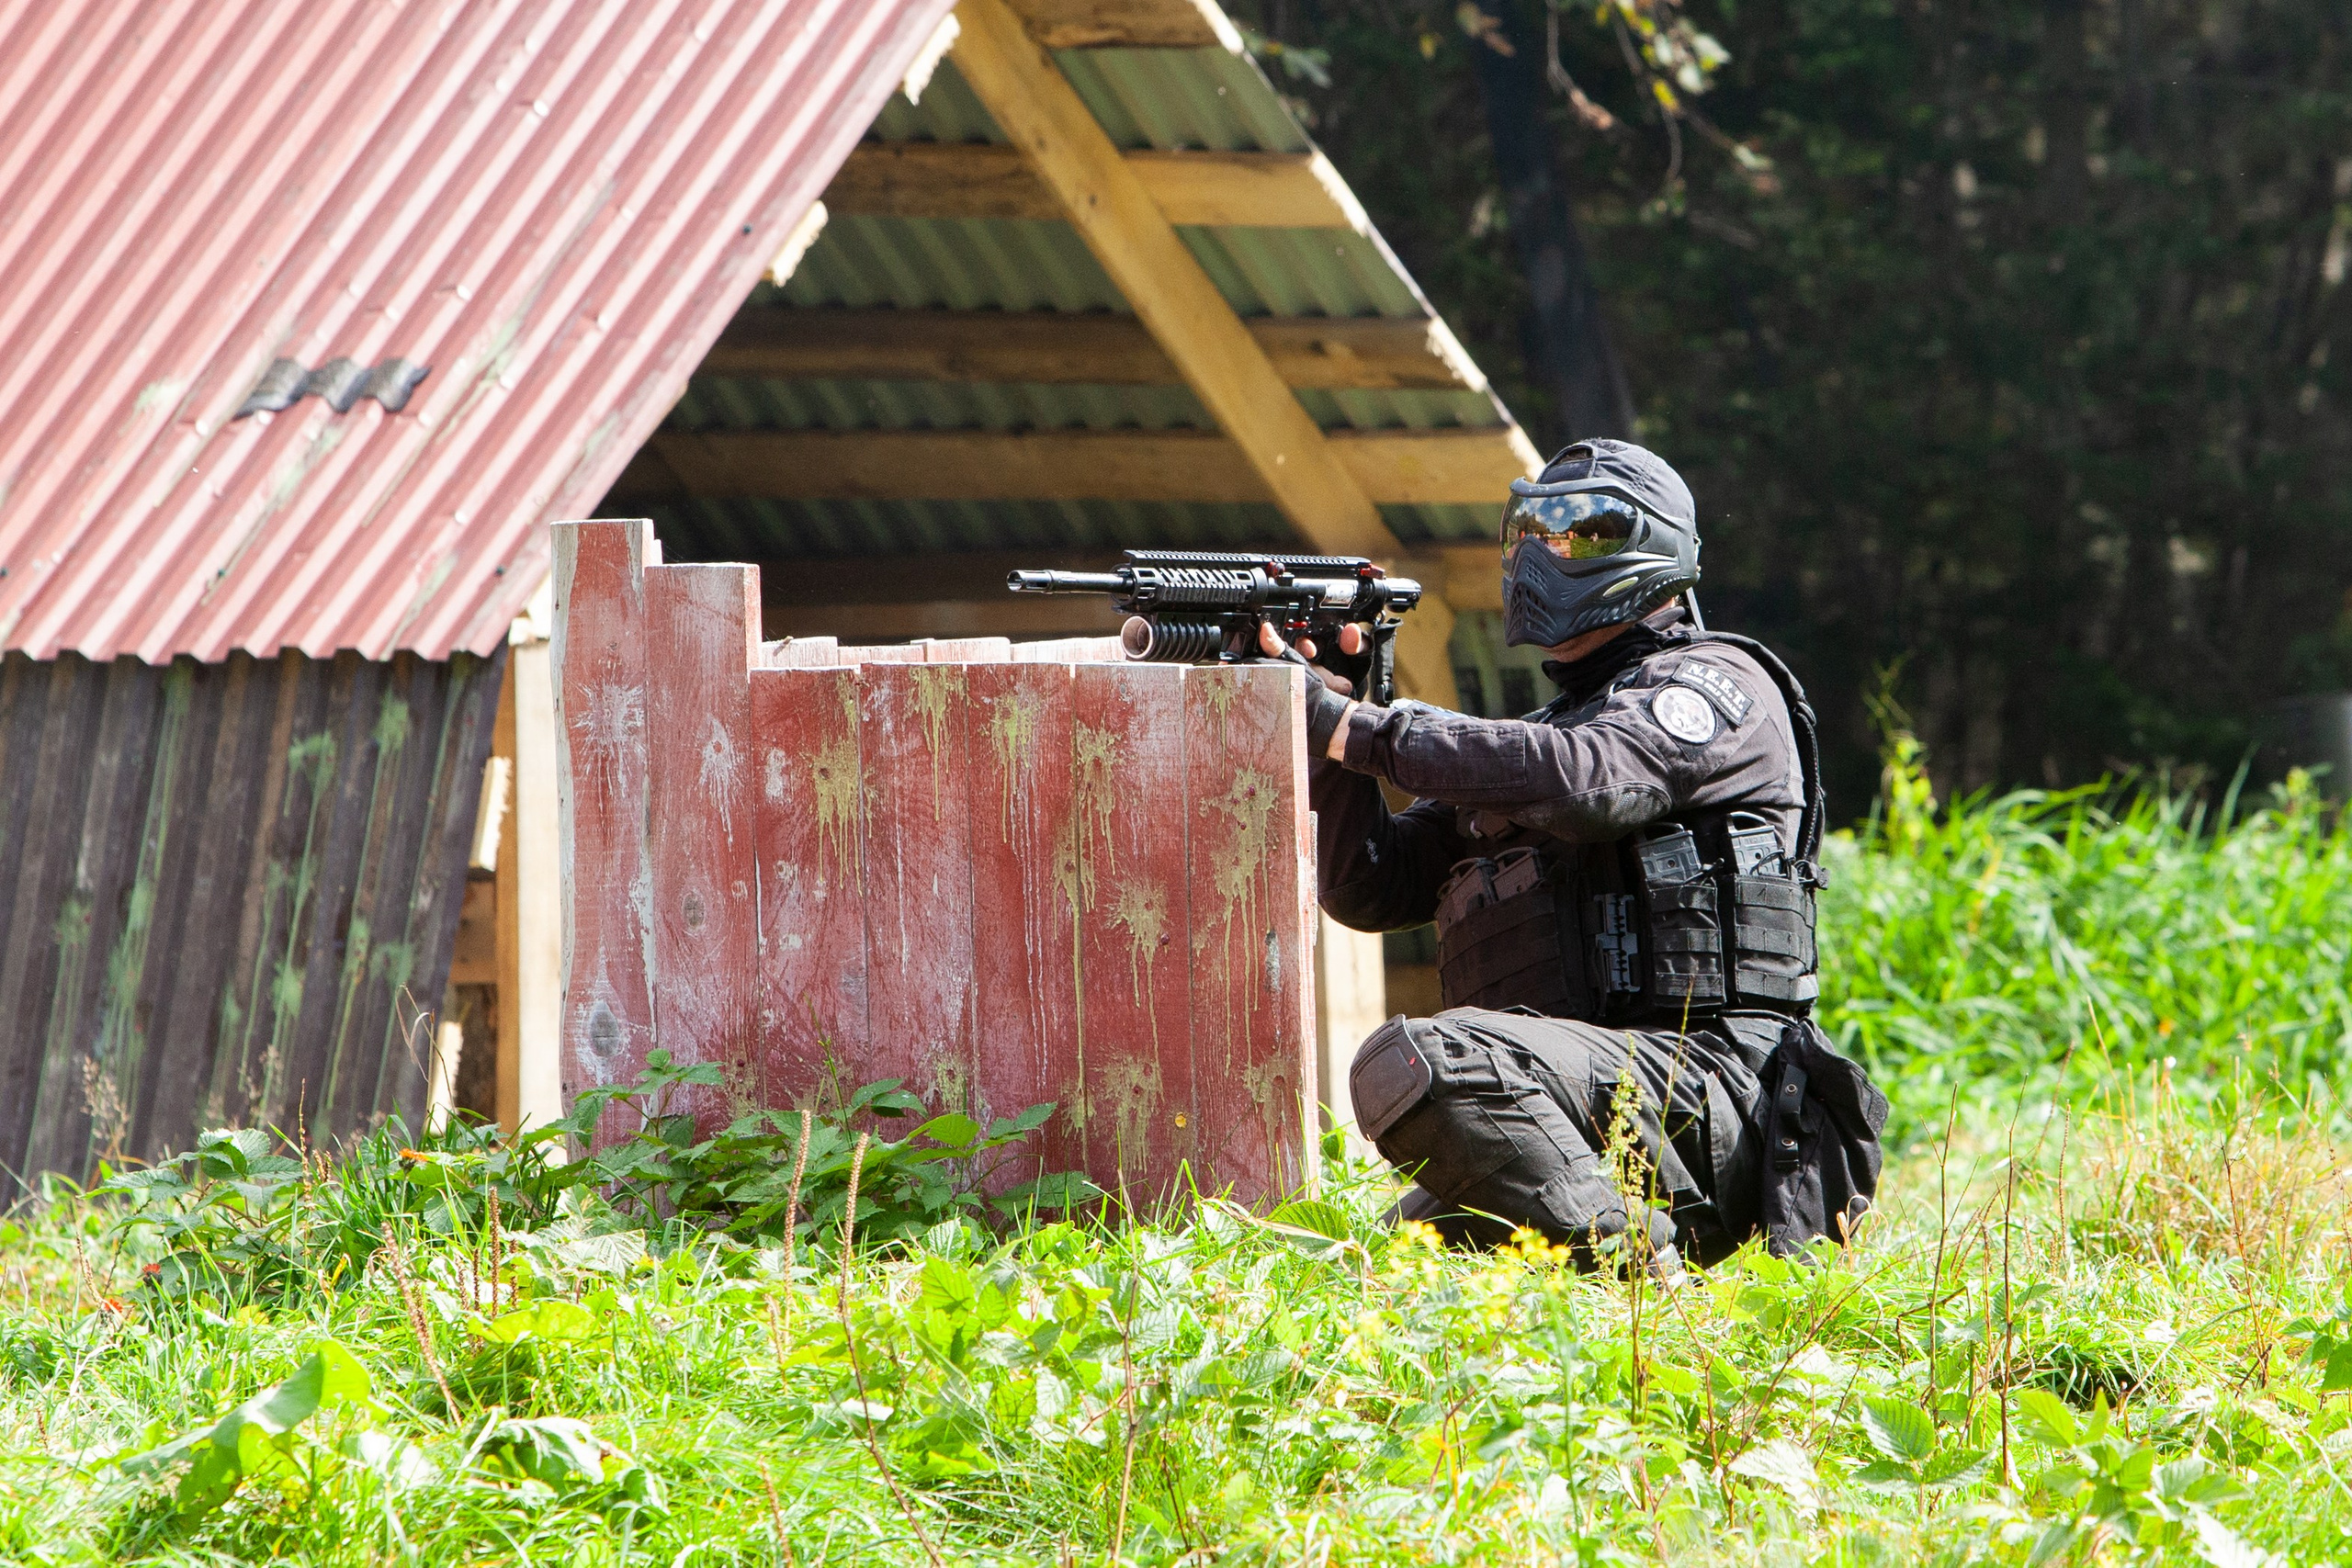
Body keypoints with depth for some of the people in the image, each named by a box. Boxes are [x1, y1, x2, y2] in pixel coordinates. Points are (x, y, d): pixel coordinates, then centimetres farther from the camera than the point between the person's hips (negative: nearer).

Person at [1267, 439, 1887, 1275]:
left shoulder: (1715, 684, 1)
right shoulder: (1531, 740, 26)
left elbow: (1584, 782, -21)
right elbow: (1368, 887, 19)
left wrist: (1368, 732, -14)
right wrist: (1331, 714, 6)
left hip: (1709, 1089, -9)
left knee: (1416, 1059, -30)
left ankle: (1631, 1261, -28)